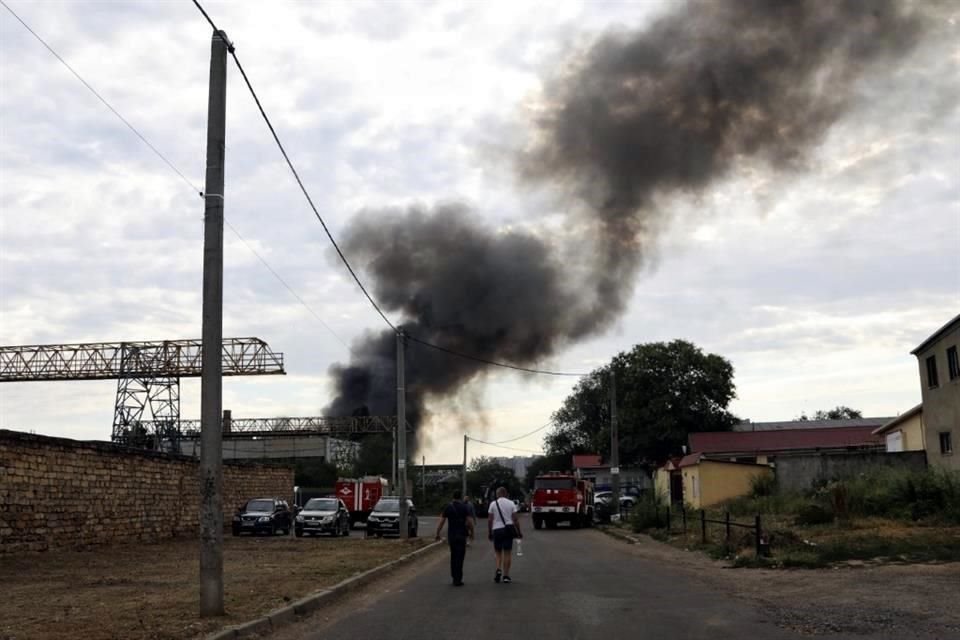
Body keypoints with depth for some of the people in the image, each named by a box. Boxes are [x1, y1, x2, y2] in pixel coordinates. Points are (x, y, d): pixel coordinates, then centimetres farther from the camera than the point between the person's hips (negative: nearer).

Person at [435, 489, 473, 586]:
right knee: (460, 557, -2)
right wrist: (472, 532, 7)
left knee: (453, 556, 17)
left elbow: (441, 522, -2)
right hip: (461, 535, -2)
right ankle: (458, 579, -6)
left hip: (451, 535, 2)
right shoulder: (464, 507, -4)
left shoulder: (448, 507, 1)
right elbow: (469, 522, -7)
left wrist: (438, 533, 6)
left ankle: (454, 577, 19)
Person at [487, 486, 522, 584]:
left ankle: (498, 569, -9)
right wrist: (519, 531, 5)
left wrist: (489, 532, 8)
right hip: (508, 529, 0)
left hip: (497, 529, 0)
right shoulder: (511, 503, 1)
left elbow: (489, 520, -1)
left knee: (498, 552, 13)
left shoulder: (493, 504, 0)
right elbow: (515, 519, -1)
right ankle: (506, 576, 4)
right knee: (507, 553, 4)